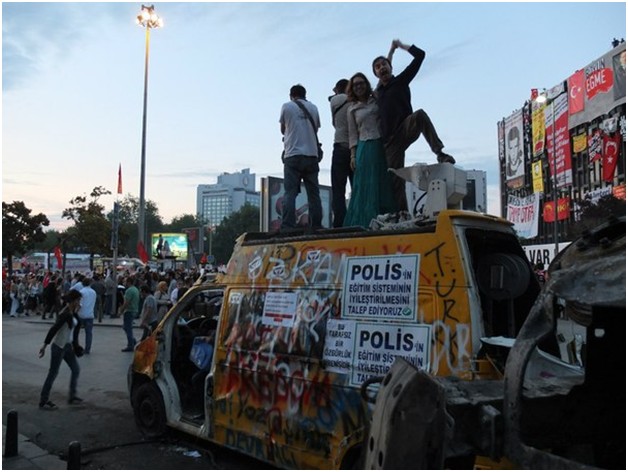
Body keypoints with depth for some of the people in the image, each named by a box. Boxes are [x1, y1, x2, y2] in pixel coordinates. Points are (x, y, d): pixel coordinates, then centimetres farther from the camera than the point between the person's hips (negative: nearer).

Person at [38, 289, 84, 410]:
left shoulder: (72, 313, 6)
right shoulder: (65, 314, -21)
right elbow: (53, 329, -24)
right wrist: (45, 345, -24)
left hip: (67, 346, 9)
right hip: (59, 346, -9)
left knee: (76, 369, 12)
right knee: (53, 373, 1)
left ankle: (72, 397, 22)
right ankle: (43, 401, 13)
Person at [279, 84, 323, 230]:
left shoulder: (287, 107, 5)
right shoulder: (313, 108, 11)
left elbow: (283, 130, 15)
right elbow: (316, 129, 15)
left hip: (293, 155, -2)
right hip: (312, 154, 2)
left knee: (290, 193, -4)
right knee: (313, 193, 6)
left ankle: (287, 227, -14)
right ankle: (316, 226, 4)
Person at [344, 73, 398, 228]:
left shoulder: (377, 100, 13)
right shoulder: (352, 109, 13)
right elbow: (353, 134, 9)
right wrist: (353, 155, 1)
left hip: (382, 145, 0)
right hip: (364, 148, 0)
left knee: (385, 183, -3)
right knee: (365, 185, -3)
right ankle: (365, 222, -1)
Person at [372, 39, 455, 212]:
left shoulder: (401, 81, 10)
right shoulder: (378, 92, 22)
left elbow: (420, 55, 4)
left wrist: (401, 46, 17)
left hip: (406, 128, -4)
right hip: (390, 139, 4)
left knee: (420, 115, -38)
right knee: (396, 180, -5)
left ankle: (440, 153, -36)